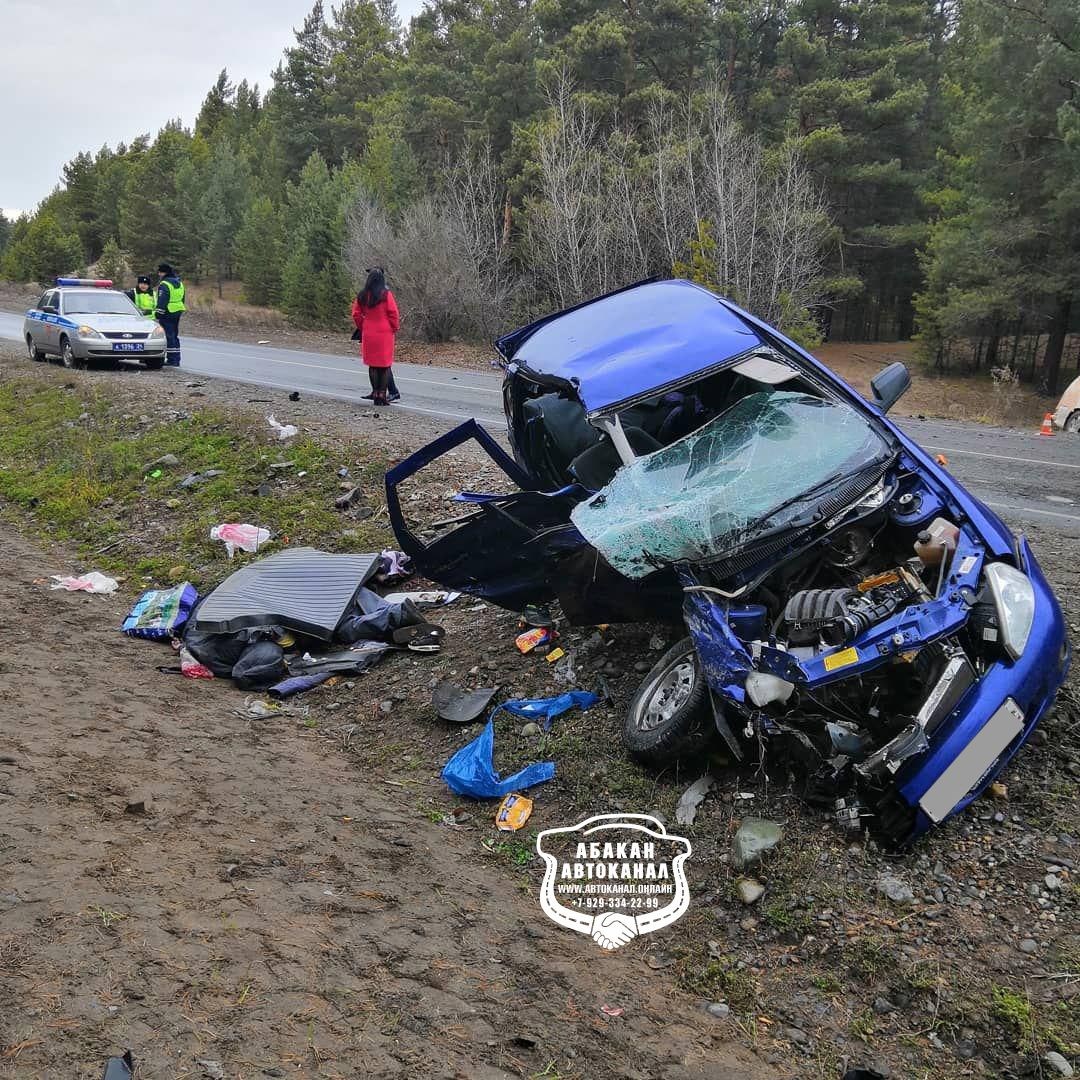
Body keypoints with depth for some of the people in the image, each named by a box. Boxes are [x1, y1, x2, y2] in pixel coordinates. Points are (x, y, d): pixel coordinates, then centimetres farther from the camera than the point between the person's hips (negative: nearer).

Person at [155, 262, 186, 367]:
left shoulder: (164, 284, -14)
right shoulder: (179, 283, 14)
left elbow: (162, 301, -18)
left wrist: (158, 314, -15)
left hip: (167, 313, -9)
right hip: (178, 311, 9)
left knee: (169, 336, -6)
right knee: (175, 336, 14)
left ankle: (171, 360, -7)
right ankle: (176, 360, 17)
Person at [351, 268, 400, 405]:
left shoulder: (362, 295, 1)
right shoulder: (386, 294, -11)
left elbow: (356, 314, 3)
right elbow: (393, 314, -11)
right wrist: (394, 328, 5)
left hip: (368, 335, 3)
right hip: (385, 334, -3)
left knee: (372, 364, 13)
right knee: (385, 364, 6)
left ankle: (375, 393, 14)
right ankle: (382, 394, 2)